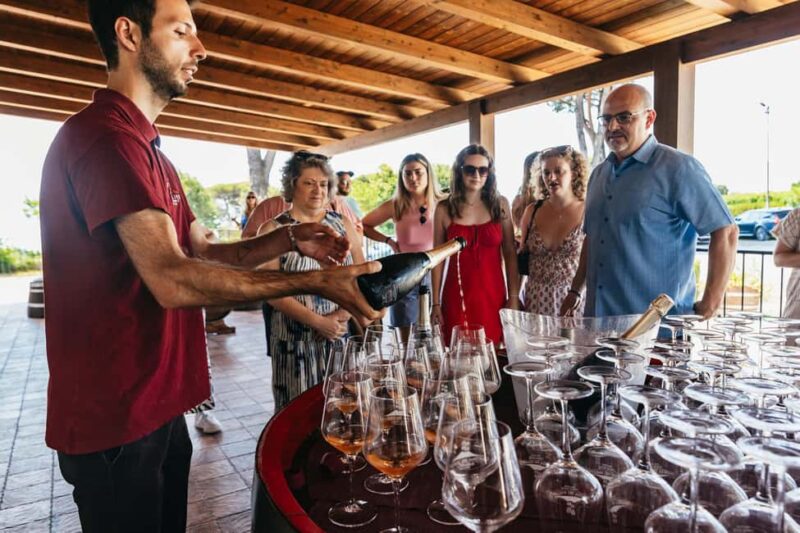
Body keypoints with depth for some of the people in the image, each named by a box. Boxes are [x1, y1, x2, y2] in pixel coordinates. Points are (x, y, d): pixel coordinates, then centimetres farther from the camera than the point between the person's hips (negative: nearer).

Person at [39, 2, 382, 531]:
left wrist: (289, 239, -4)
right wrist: (316, 282, -25)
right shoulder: (104, 136, -20)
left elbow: (206, 253, 11)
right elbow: (174, 279, -29)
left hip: (158, 405, 10)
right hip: (117, 419, -9)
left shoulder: (148, 150, 15)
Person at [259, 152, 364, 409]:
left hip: (344, 334, 3)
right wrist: (317, 321, -16)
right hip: (296, 339, -2)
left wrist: (344, 313, -10)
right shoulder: (273, 230, -1)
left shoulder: (343, 224, 8)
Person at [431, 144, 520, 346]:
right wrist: (436, 303, 1)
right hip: (457, 296, -1)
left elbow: (510, 254, 5)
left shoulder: (500, 205, 3)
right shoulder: (444, 209, 0)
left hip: (493, 296, 1)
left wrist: (513, 297, 0)